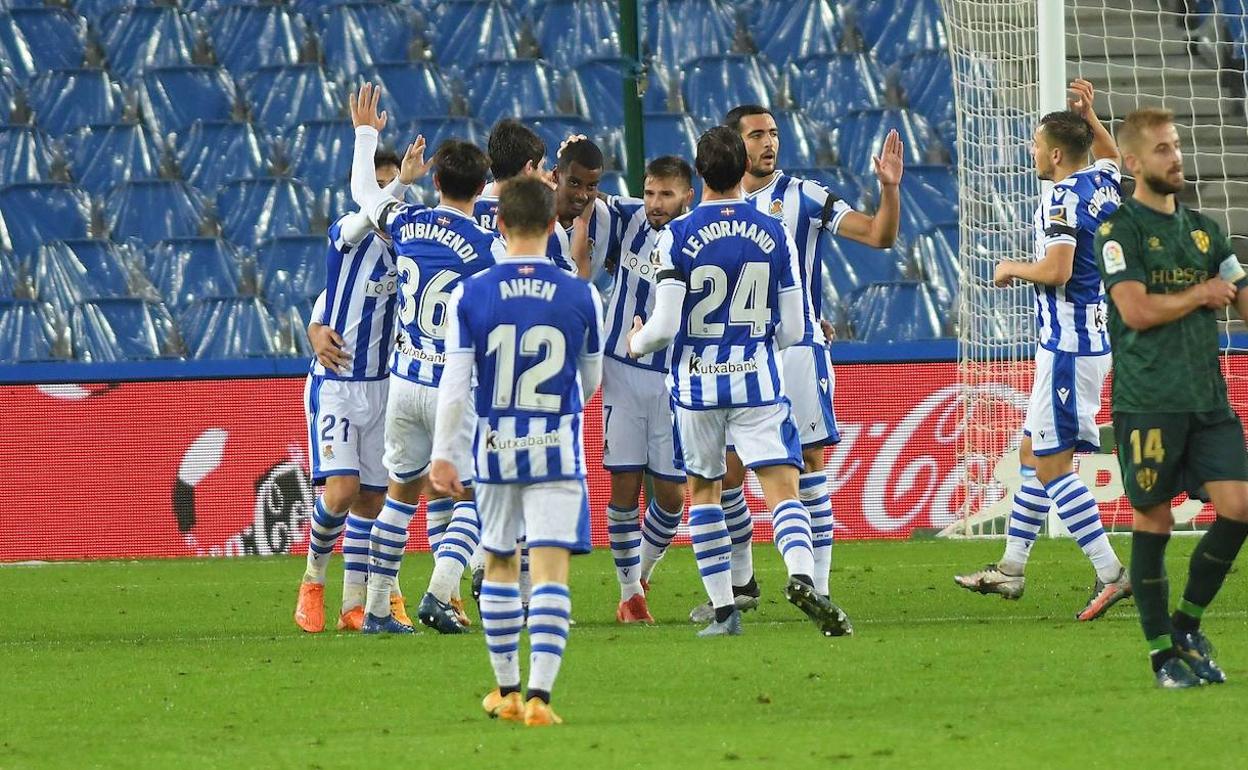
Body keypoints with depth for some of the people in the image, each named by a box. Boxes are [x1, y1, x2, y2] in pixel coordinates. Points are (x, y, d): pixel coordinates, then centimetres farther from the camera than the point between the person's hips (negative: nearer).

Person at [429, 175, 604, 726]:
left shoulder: (469, 296, -5)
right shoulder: (582, 297, -3)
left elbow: (454, 383, -6)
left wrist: (442, 454, 1)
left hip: (495, 448, 1)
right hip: (557, 451, -1)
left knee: (499, 564, 17)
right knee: (550, 572, -5)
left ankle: (507, 690, 25)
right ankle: (539, 695, -16)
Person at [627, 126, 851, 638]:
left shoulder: (678, 236, -7)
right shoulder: (775, 235, 0)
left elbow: (665, 327, -10)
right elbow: (791, 331, 4)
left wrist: (635, 343, 12)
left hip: (697, 384, 0)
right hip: (758, 383, 0)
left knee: (702, 490, 17)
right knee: (783, 490, -6)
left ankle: (723, 609, 13)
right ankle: (802, 576, -34)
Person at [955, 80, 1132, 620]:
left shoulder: (1062, 198, -17)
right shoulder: (1103, 183, 10)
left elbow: (1057, 270, -28)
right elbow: (1110, 155, 36)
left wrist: (1014, 268, -9)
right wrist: (1089, 117, 23)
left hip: (1068, 347, -10)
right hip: (1092, 339, 10)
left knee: (1051, 464, -9)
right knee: (1032, 454, 17)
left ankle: (1110, 573, -14)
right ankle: (1010, 569, 24)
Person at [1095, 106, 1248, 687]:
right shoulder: (1119, 230, -3)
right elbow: (1136, 309, -15)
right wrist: (1201, 294, -3)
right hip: (1148, 401, -6)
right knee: (1153, 522, -1)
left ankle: (1187, 624, 14)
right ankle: (1163, 651, 9)